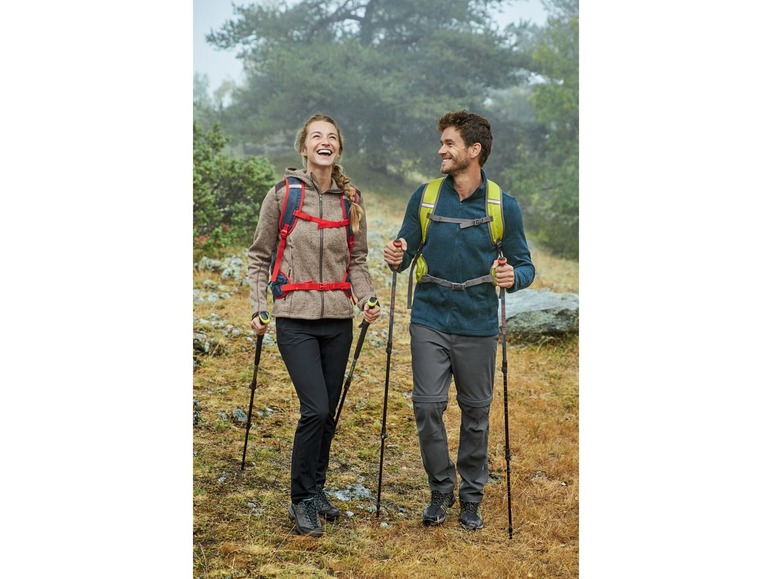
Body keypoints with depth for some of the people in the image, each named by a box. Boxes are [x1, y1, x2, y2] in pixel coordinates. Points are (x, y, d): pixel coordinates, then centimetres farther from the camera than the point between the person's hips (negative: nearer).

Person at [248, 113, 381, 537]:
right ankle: (302, 500, 2)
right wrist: (259, 308, -4)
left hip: (338, 320, 4)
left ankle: (316, 489, 27)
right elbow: (259, 258, 3)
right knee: (315, 408, -13)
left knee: (329, 411, 9)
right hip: (296, 319, -4)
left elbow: (357, 260, 12)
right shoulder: (282, 195, -3)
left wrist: (367, 297, -5)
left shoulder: (350, 200, 6)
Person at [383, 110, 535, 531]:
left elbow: (524, 264, 2)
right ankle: (440, 491, 15)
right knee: (428, 406, -5)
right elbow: (406, 252, 7)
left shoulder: (504, 206, -3)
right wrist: (396, 258, -16)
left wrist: (513, 277, -21)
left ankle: (471, 498, 25)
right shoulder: (425, 197, 1)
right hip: (430, 321, 1)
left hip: (478, 325, -1)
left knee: (476, 412, 8)